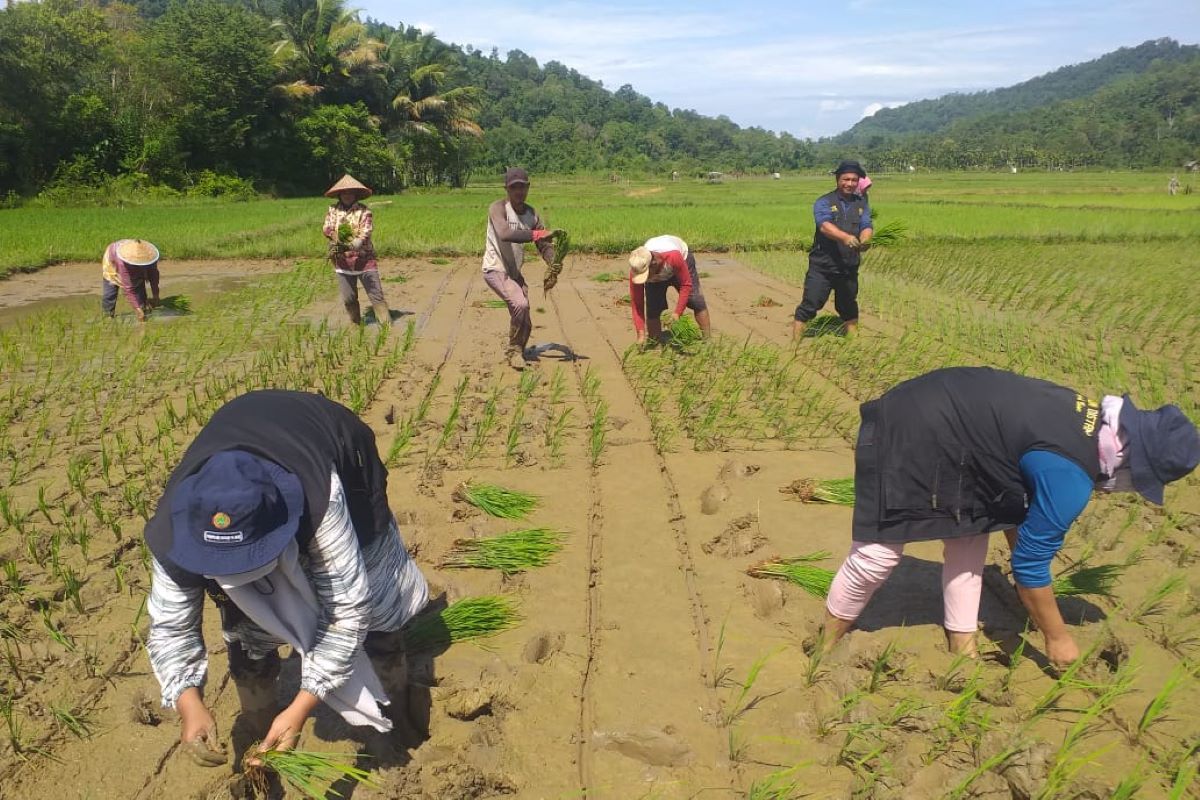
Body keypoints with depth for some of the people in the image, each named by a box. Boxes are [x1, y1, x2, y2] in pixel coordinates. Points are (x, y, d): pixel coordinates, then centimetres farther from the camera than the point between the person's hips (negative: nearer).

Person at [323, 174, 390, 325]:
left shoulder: (364, 211, -2)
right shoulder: (333, 210, 9)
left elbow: (366, 231, -15)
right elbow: (326, 228, -3)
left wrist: (358, 242, -35)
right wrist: (336, 236, -25)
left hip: (364, 259, -3)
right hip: (343, 261, 3)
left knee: (376, 294, -6)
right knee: (348, 298, 10)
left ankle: (387, 325, -4)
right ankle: (355, 324, 27)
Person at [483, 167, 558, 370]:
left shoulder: (532, 215, 3)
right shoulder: (497, 208, -16)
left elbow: (544, 246, 1)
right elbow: (504, 234, -35)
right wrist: (537, 234, -42)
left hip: (514, 272, 7)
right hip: (495, 270, -6)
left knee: (525, 324, 7)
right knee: (520, 304, -29)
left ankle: (516, 354, 34)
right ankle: (514, 350, -8)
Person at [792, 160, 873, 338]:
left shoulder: (862, 204, 10)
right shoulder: (824, 202, -5)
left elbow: (867, 227, -4)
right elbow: (825, 225, -23)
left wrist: (864, 240, -29)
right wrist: (846, 237, -41)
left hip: (849, 268, 4)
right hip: (822, 266, -4)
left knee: (849, 307, 17)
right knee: (809, 306, -6)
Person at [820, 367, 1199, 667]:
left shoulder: (1089, 421, 6)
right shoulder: (1070, 476, -22)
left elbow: (1016, 500, 18)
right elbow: (1032, 560, -13)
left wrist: (1024, 578, 23)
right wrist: (1057, 636, 2)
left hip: (933, 414, 10)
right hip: (910, 434, -10)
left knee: (971, 538, 13)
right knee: (877, 554, -5)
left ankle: (962, 648, 25)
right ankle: (825, 649, 13)